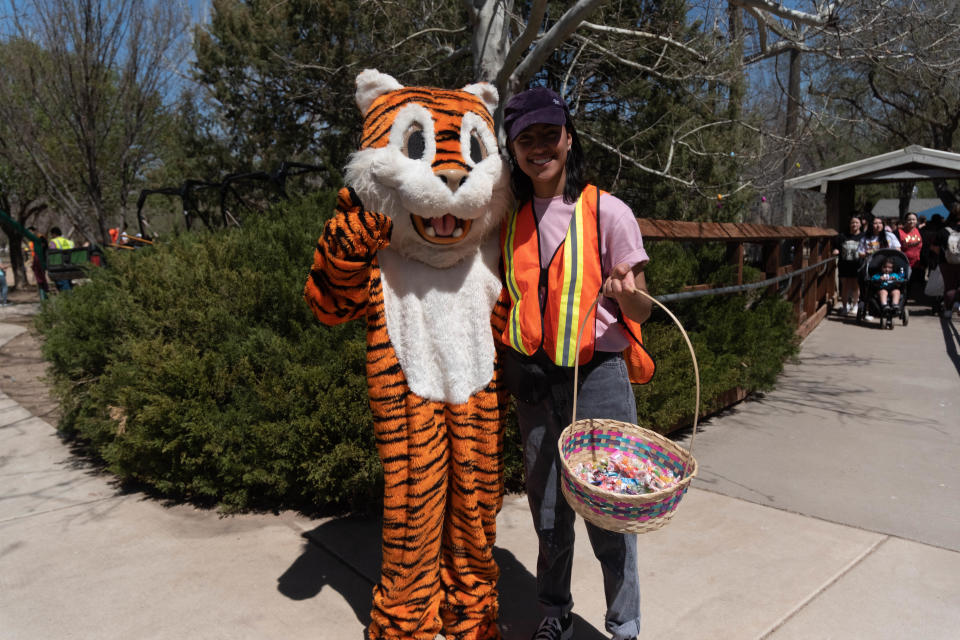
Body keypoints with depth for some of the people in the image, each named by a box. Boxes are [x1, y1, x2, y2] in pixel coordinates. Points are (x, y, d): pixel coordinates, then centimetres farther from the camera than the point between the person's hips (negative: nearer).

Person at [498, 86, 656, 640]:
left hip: (597, 375, -4)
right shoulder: (510, 218, 4)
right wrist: (508, 366, 1)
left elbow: (640, 313, -5)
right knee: (547, 508, 15)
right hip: (532, 378, 4)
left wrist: (627, 292, -27)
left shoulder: (607, 212, -8)